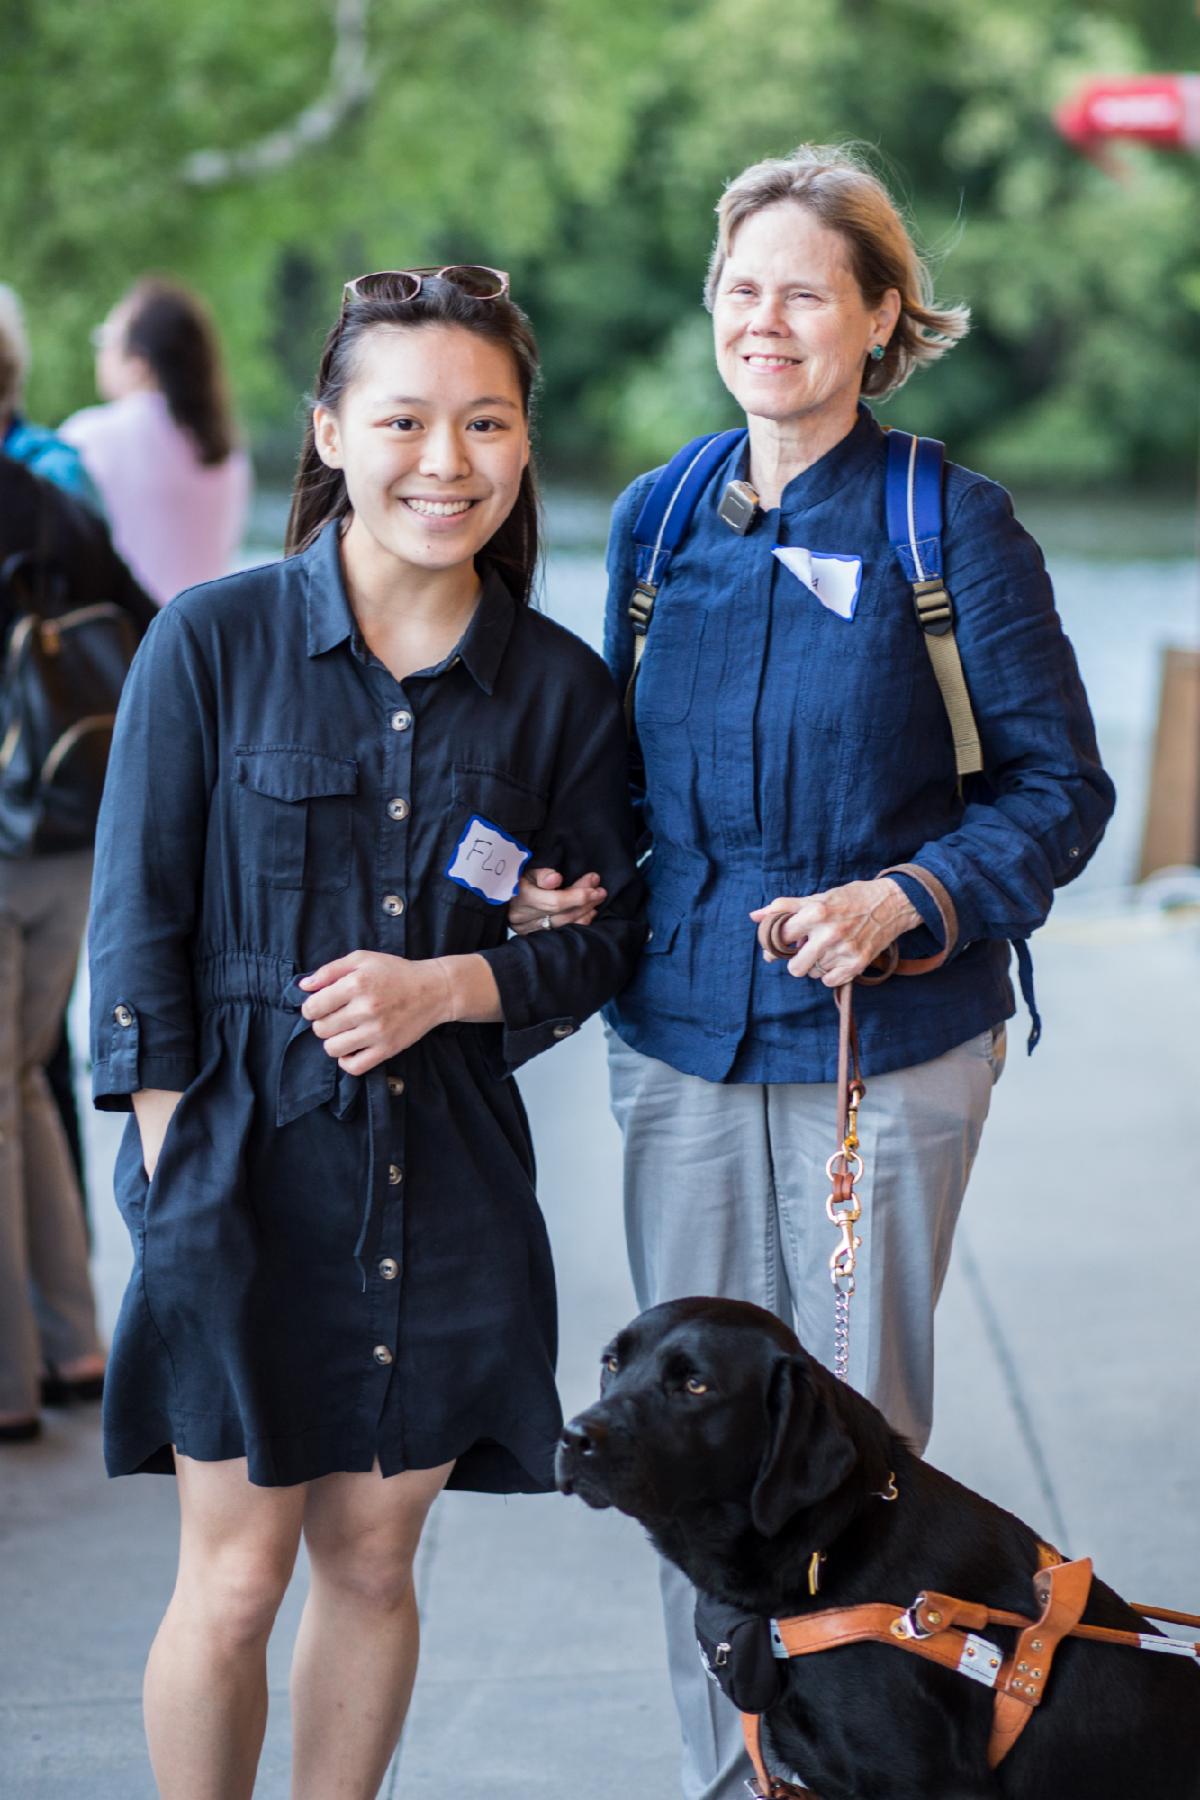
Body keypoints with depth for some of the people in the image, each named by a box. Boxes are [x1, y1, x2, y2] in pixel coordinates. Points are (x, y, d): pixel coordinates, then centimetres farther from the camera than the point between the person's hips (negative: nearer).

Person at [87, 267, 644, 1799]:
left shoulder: (559, 688, 3)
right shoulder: (213, 642, -4)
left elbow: (604, 934, 8)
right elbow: (138, 919, -2)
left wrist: (450, 987, -11)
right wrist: (174, 1146, -9)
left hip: (447, 1170, 3)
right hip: (245, 1156, -2)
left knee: (371, 1558, 11)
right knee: (232, 1579, -1)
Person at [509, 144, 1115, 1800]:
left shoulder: (954, 524, -5)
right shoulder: (655, 520, 8)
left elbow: (1060, 786, -3)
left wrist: (903, 900, -17)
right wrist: (570, 881, 2)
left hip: (883, 1049, -4)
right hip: (681, 1042, 4)